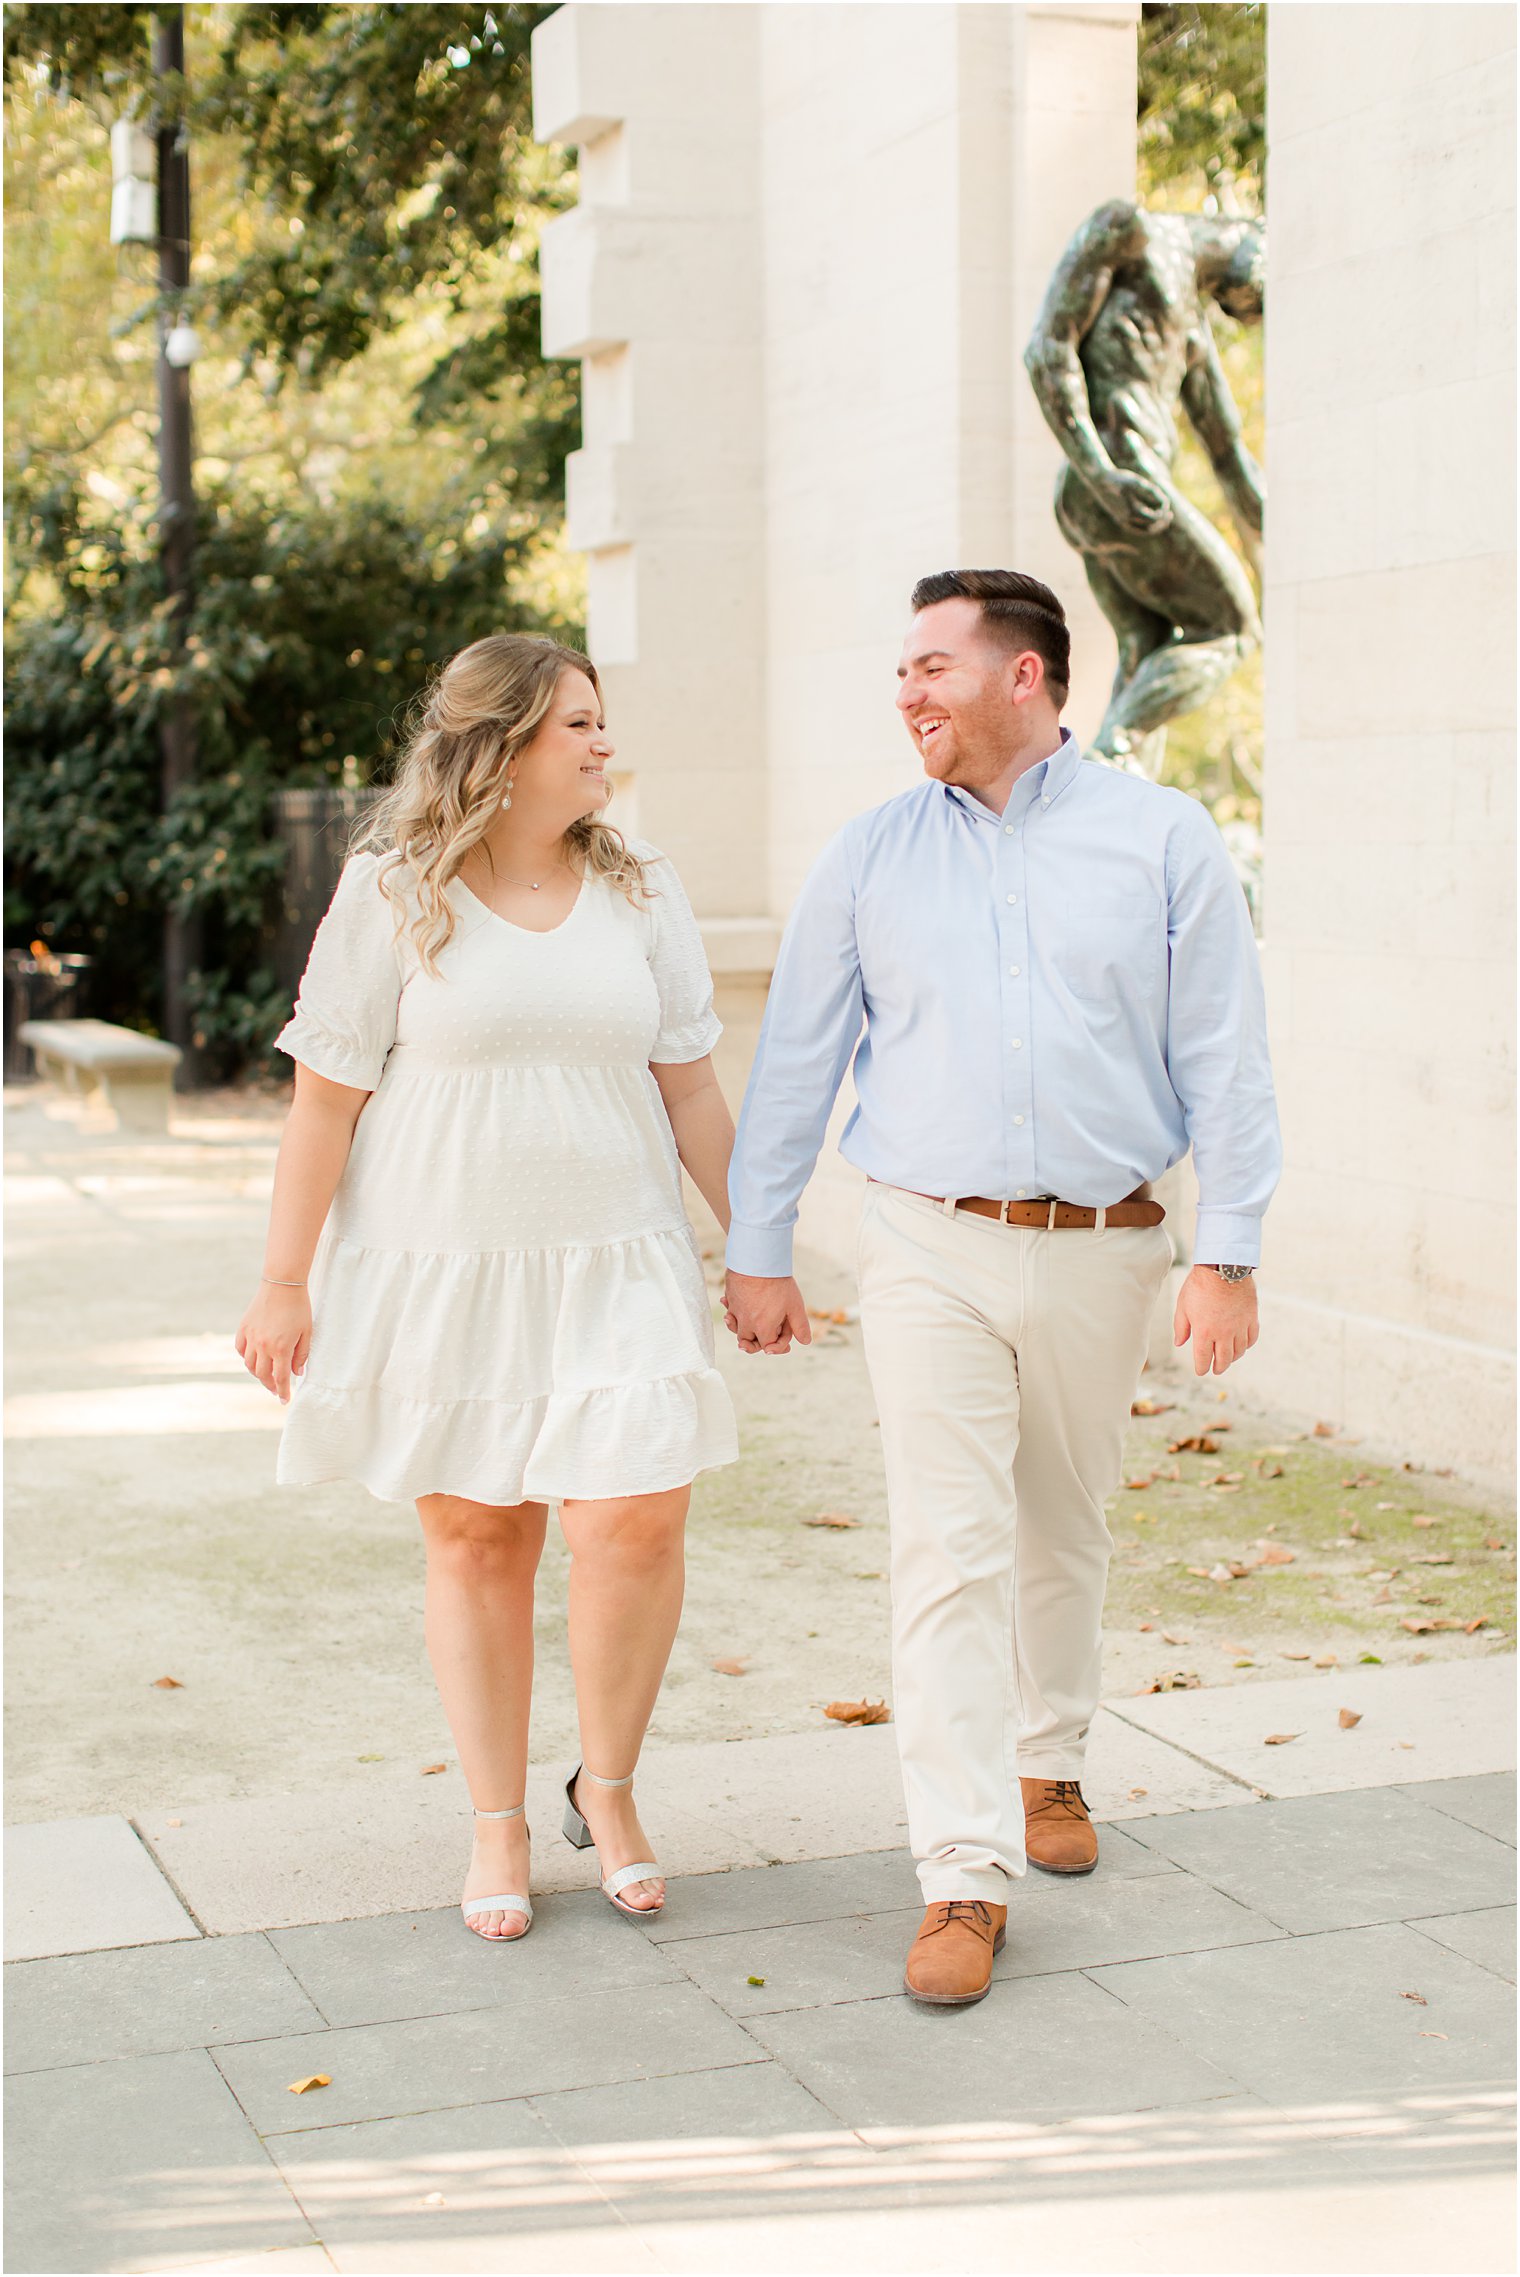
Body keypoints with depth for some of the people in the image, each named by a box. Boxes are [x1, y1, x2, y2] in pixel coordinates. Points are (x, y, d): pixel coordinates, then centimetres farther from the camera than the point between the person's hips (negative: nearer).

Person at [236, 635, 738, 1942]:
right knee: (475, 1538, 5)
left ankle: (607, 1788, 14)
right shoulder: (394, 895, -3)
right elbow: (326, 1096, -2)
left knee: (638, 1519, -10)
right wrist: (285, 1283, -3)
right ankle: (499, 1826, 21)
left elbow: (691, 1089, 10)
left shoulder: (641, 893, 6)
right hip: (441, 1262, -2)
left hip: (614, 1260, 2)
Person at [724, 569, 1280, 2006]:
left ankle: (1047, 1765, 39)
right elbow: (795, 1062, 7)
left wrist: (1227, 1252, -5)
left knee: (1063, 1535, 16)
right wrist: (755, 1252, 5)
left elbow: (1224, 1061, 0)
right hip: (931, 1250, 0)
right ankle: (965, 1876, -4)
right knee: (947, 1554, -7)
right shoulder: (867, 859, 3)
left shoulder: (1161, 840, 0)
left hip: (1101, 1251, 1)